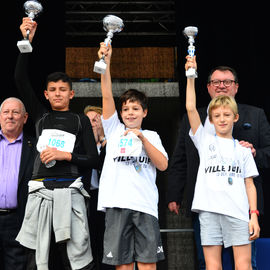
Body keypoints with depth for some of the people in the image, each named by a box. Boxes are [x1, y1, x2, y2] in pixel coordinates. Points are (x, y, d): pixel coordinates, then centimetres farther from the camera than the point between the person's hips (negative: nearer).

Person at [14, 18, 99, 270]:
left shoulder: (81, 120, 14)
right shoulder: (41, 116, 17)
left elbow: (93, 160, 7)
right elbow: (20, 79, 7)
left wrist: (65, 155, -8)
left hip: (70, 192, -1)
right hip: (40, 192, 2)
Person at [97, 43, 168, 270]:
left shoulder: (151, 136, 18)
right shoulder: (114, 130, 17)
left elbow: (163, 165, 3)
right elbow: (107, 97, 5)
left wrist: (142, 138, -5)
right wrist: (106, 62, -5)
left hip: (145, 204, 0)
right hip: (117, 203, 0)